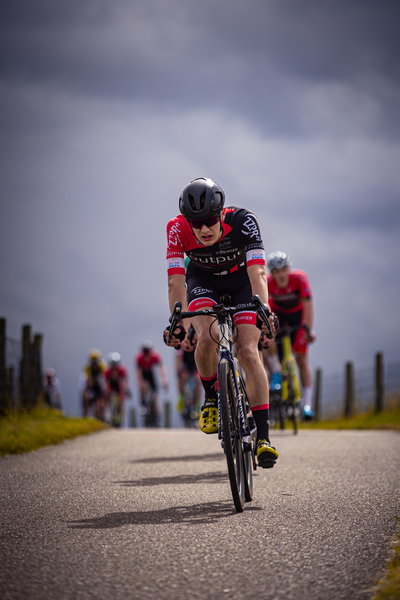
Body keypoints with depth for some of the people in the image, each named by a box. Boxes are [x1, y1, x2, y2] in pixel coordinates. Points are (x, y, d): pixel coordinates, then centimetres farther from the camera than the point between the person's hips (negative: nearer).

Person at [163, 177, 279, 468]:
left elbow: (257, 271, -41)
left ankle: (263, 436, -13)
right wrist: (177, 322, -46)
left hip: (242, 280, -1)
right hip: (204, 280, 1)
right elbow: (176, 280, -33)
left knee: (248, 352, -17)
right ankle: (211, 398, -1)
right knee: (206, 338, -29)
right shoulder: (177, 229, -30)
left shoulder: (243, 221, -34)